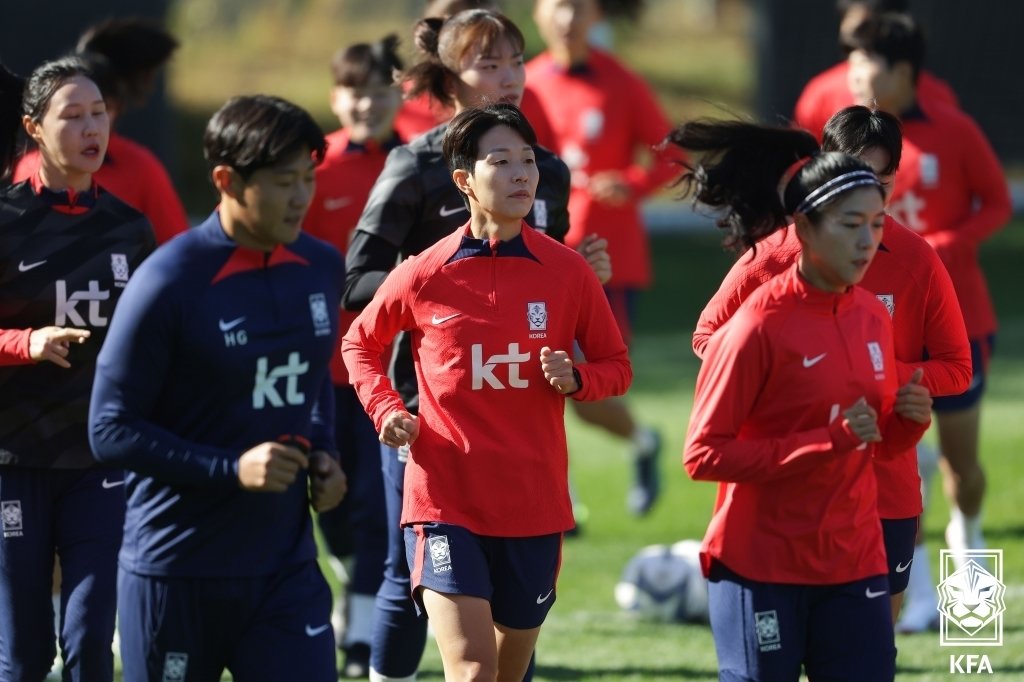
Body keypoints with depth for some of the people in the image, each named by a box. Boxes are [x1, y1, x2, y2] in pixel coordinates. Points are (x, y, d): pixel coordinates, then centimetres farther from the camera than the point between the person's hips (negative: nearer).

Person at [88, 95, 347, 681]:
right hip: (175, 573, -4)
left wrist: (322, 456, 5)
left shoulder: (323, 268, 5)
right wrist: (232, 469, -21)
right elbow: (111, 430, -13)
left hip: (287, 563, 4)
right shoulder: (169, 282, -14)